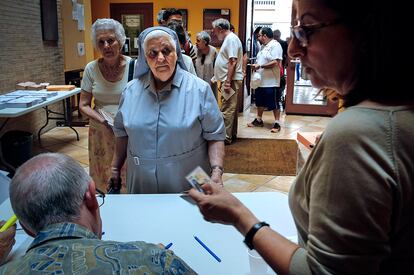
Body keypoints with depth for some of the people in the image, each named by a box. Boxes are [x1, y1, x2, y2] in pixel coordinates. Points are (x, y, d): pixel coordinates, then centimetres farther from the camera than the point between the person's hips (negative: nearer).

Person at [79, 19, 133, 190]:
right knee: (102, 180, 10)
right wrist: (103, 121, -14)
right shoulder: (91, 69, -1)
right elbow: (83, 105, 3)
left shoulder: (133, 66, -7)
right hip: (100, 131, 2)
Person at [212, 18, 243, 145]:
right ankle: (232, 134, 23)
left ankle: (226, 137, -4)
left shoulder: (231, 39, -12)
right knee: (231, 109, 15)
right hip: (228, 80, 11)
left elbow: (232, 62, -21)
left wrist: (228, 82, -23)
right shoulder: (228, 39, 19)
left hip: (231, 81, -11)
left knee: (227, 110, -8)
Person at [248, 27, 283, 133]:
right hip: (261, 81, 9)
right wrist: (255, 65, -1)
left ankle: (277, 124, 8)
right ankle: (259, 120, 30)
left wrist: (260, 66, -21)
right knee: (260, 102, 17)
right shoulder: (263, 46, 15)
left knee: (274, 104, 0)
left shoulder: (275, 45, -13)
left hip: (271, 82, -9)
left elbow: (275, 63, -22)